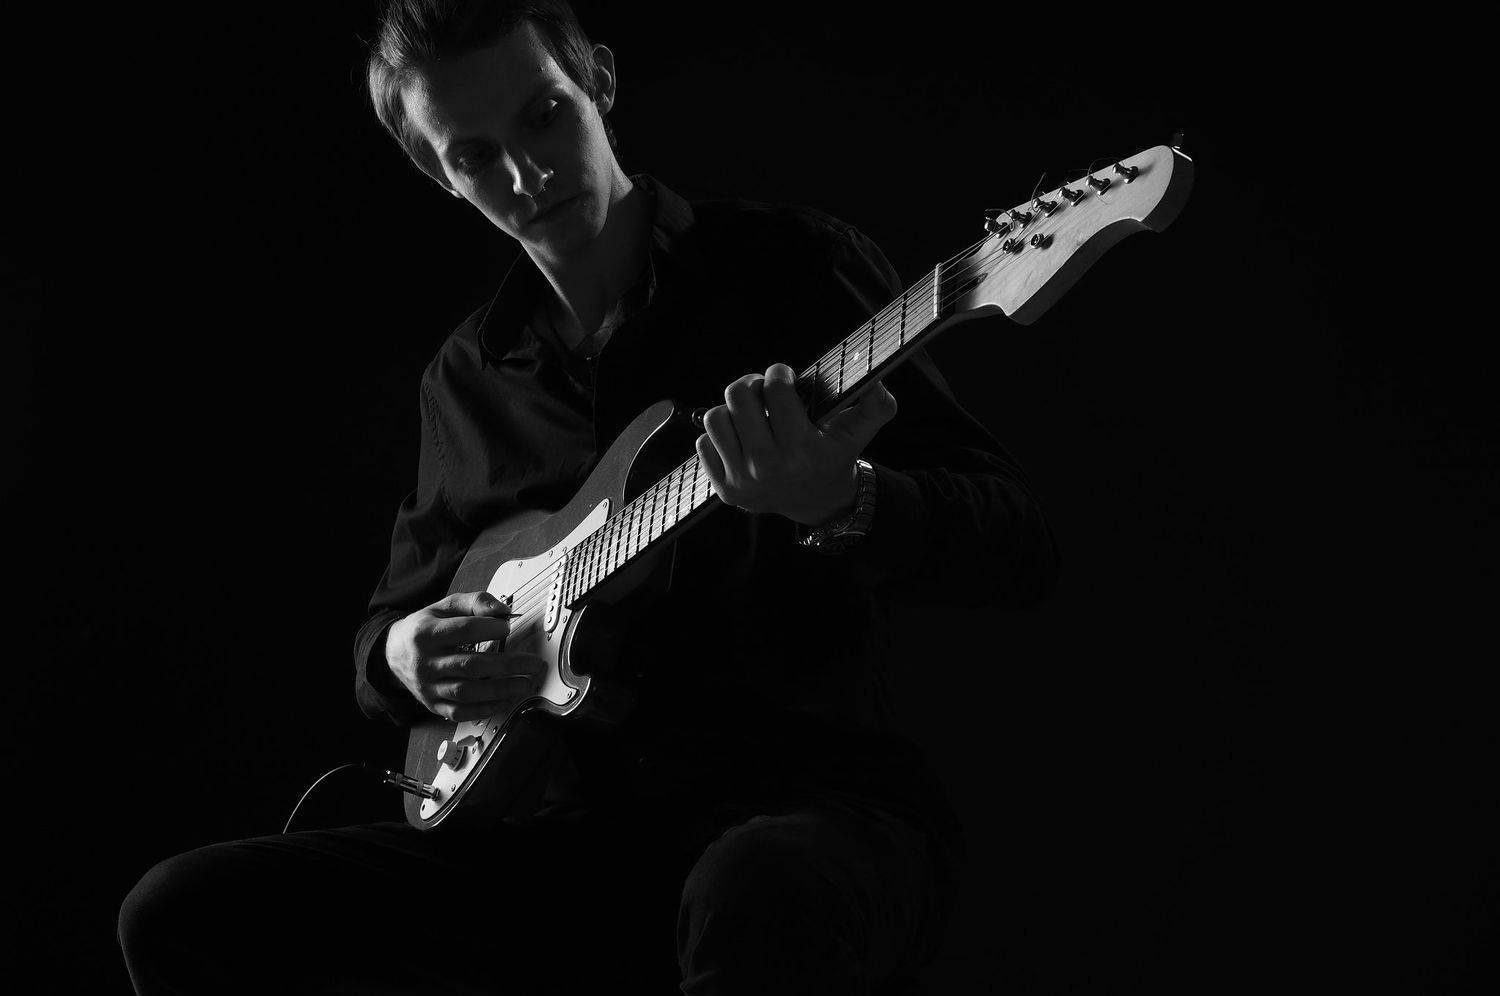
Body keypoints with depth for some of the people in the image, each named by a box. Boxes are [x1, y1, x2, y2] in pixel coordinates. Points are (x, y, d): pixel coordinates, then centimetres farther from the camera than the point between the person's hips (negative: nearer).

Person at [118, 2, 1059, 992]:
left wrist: (841, 508, -27)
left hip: (810, 795, -5)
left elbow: (1020, 548, -6)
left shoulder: (792, 266, 2)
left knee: (758, 901, -44)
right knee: (182, 916, -11)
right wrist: (402, 656, 2)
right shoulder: (469, 378, 17)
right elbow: (396, 609, 28)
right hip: (584, 824, 6)